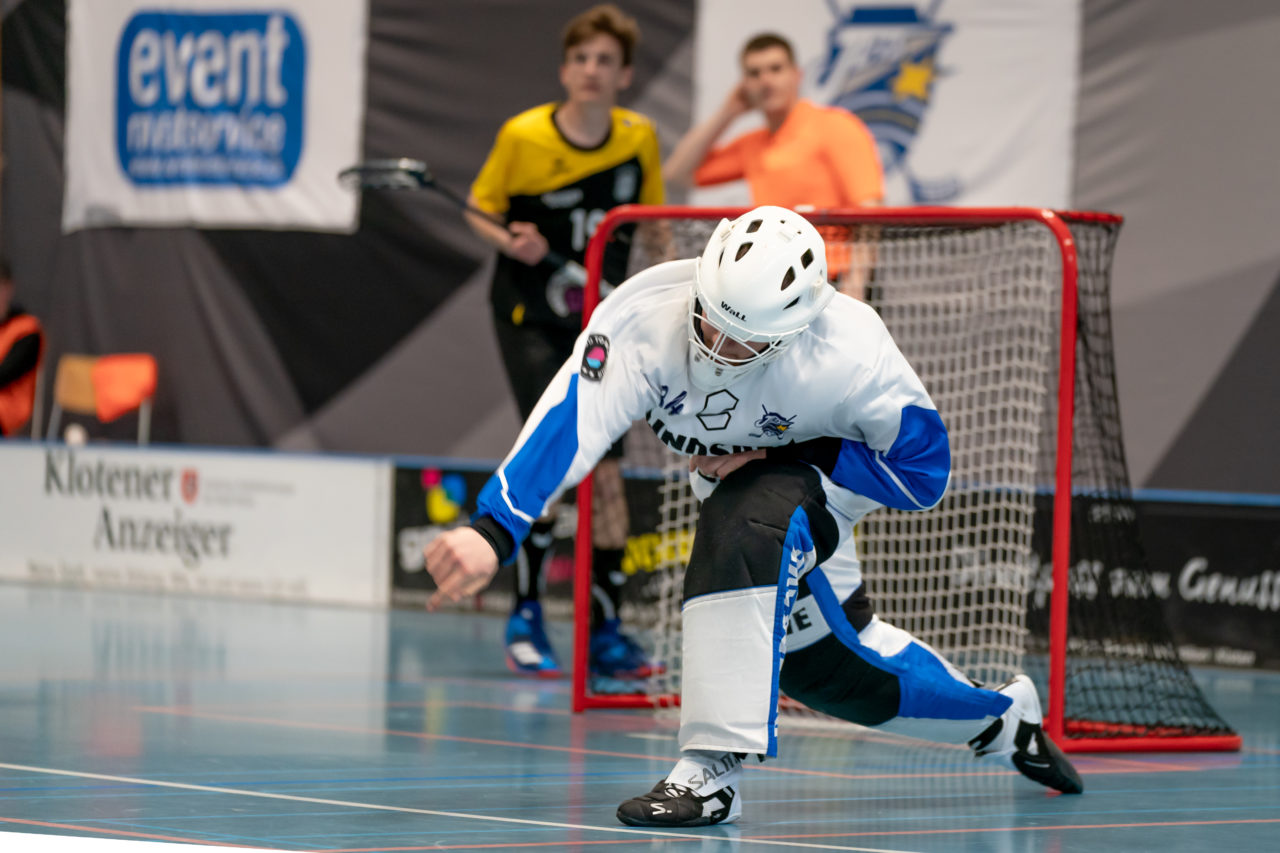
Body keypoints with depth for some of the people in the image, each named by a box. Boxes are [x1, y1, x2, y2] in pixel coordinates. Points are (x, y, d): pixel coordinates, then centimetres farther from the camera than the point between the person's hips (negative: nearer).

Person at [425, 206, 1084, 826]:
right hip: (733, 488, 5)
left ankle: (713, 768, -34)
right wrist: (492, 531, -60)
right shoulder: (649, 311, -37)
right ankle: (1003, 711, 42)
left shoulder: (849, 354, -39)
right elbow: (568, 419, -47)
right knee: (824, 662, 12)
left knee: (744, 527, -39)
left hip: (824, 480, -4)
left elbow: (924, 471, -26)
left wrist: (777, 454, -33)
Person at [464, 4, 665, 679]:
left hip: (600, 319, 4)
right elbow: (479, 211, -1)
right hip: (529, 314, -4)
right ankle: (524, 617, -5)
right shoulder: (523, 137, -13)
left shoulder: (639, 138, -3)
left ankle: (604, 631, 10)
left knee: (605, 470, 1)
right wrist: (509, 240, -21)